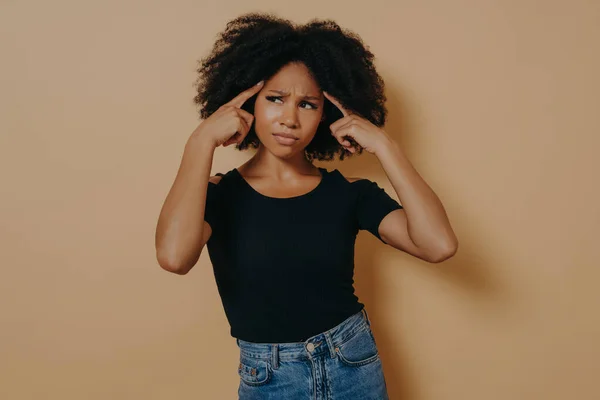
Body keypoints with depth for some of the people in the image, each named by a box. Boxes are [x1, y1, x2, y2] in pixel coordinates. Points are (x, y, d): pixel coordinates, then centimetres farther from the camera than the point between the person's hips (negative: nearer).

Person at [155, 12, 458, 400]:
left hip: (356, 367, 2)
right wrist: (202, 141, -24)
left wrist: (384, 145, -19)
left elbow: (439, 244, -19)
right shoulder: (218, 194, -10)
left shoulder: (348, 192, -5)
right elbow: (174, 256, -33)